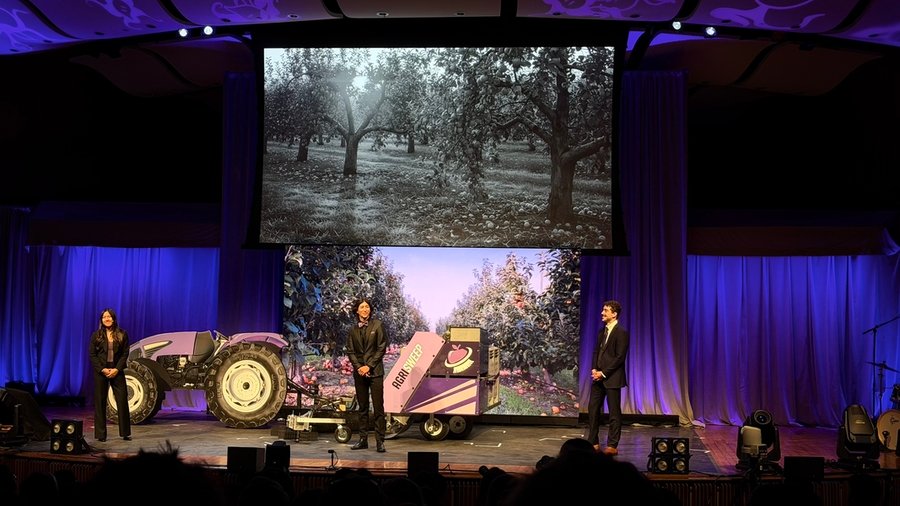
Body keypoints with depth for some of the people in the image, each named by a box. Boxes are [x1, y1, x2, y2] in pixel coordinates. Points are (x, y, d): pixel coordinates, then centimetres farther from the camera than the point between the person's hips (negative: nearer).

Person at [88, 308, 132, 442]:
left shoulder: (122, 335, 4)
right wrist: (103, 369, -11)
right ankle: (100, 434, 7)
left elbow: (125, 354, 2)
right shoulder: (96, 335, 4)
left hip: (117, 371, 0)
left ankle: (125, 433, 4)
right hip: (101, 371, 0)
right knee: (100, 402, 1)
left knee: (122, 400, -3)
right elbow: (92, 355, 1)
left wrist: (117, 369, -11)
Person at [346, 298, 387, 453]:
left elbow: (382, 348, -4)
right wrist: (358, 367, -7)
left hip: (375, 371, -3)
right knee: (362, 408, 9)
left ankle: (380, 441, -4)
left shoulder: (377, 325, 0)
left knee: (378, 407, -6)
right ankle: (363, 439, 15)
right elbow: (350, 351, 9)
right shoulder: (353, 329, 10)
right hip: (359, 371, 4)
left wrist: (369, 366, -10)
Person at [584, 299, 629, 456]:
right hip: (598, 377, 8)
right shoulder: (602, 330, 13)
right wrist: (594, 369, 1)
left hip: (612, 378, -8)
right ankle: (593, 443, 16)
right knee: (593, 409, 7)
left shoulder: (621, 332, -11)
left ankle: (612, 446, 5)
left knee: (614, 412, 0)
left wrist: (603, 373, -15)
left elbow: (620, 357, -15)